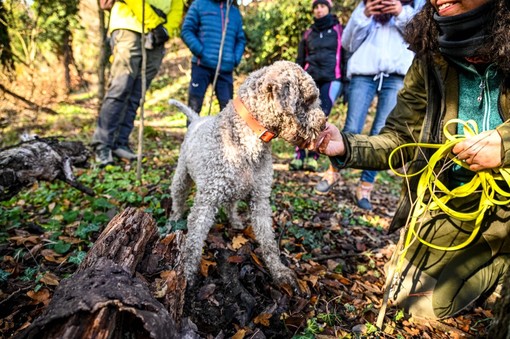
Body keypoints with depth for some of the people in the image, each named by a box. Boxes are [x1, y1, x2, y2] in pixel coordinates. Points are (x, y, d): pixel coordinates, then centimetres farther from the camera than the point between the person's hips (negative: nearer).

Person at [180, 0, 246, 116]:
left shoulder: (235, 12, 18)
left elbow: (241, 40, 21)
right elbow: (186, 30, 4)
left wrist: (236, 59, 3)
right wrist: (200, 51, -10)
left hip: (225, 69, 3)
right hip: (202, 65, -2)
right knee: (194, 105, 0)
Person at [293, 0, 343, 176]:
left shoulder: (338, 30, 12)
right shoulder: (308, 33, 21)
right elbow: (300, 60, 22)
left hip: (331, 79, -3)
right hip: (310, 79, 3)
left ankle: (313, 157, -10)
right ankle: (299, 156, -7)